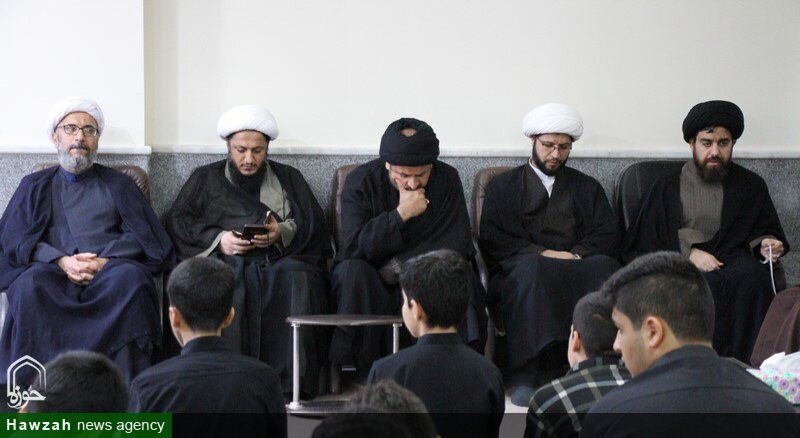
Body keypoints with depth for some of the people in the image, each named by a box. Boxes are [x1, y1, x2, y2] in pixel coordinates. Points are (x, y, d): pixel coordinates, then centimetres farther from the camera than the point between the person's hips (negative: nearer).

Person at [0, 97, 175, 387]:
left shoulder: (119, 185, 24)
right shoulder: (35, 186, 24)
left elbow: (143, 236, 9)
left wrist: (105, 261, -11)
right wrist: (61, 261, -10)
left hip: (109, 268, 0)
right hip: (52, 271, 0)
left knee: (130, 278, -36)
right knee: (30, 286, -36)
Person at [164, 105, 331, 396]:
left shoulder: (289, 179, 26)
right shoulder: (206, 179, 25)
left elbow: (314, 226, 13)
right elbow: (177, 221, 10)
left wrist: (283, 233, -9)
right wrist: (218, 239, -7)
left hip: (282, 257, 1)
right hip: (227, 260, 0)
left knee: (299, 281, -35)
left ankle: (292, 382, -37)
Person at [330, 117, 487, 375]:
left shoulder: (447, 178, -1)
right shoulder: (361, 181, -6)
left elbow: (458, 245, -8)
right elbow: (353, 247, -16)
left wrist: (398, 266, -16)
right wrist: (401, 214, -24)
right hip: (371, 285, -1)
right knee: (352, 271, -33)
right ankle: (369, 375, -26)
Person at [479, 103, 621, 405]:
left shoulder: (588, 188, 26)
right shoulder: (503, 187, 20)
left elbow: (608, 238, 12)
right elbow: (492, 241, 5)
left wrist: (575, 254, -9)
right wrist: (540, 253, -9)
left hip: (576, 270, 2)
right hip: (519, 270, -2)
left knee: (604, 267, -34)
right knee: (531, 268, -40)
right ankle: (525, 374, -44)